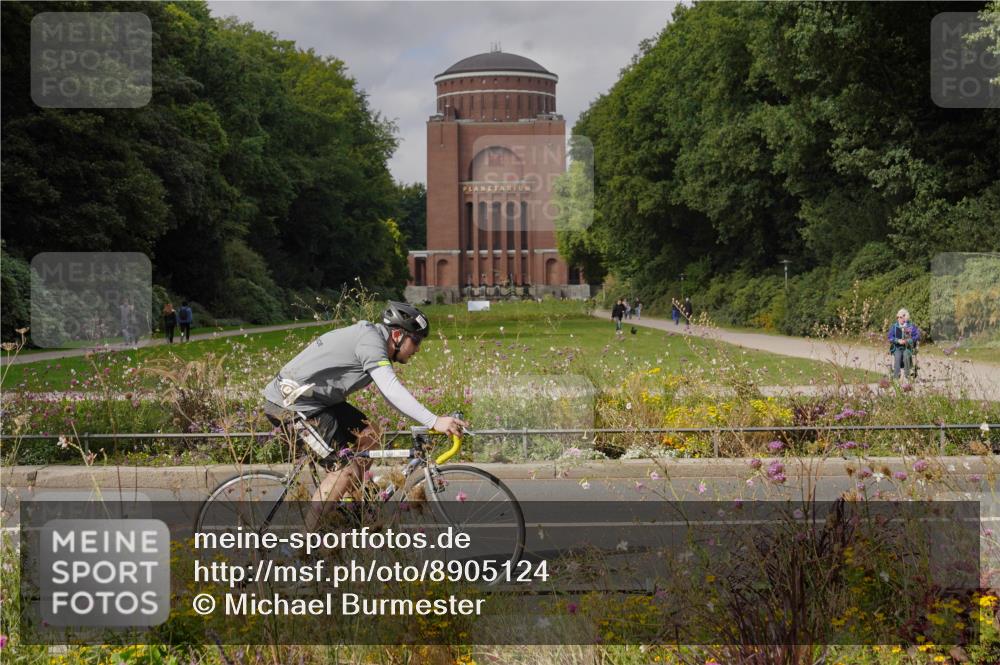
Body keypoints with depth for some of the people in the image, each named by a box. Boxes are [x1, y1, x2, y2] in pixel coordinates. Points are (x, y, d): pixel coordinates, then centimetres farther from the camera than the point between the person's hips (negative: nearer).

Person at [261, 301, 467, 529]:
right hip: (290, 404, -11)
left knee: (368, 436, 13)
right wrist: (434, 422, -36)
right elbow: (393, 391, -30)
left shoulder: (372, 339, 13)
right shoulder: (371, 341, -18)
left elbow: (389, 393, 16)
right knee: (347, 470, -12)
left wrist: (434, 420, 8)